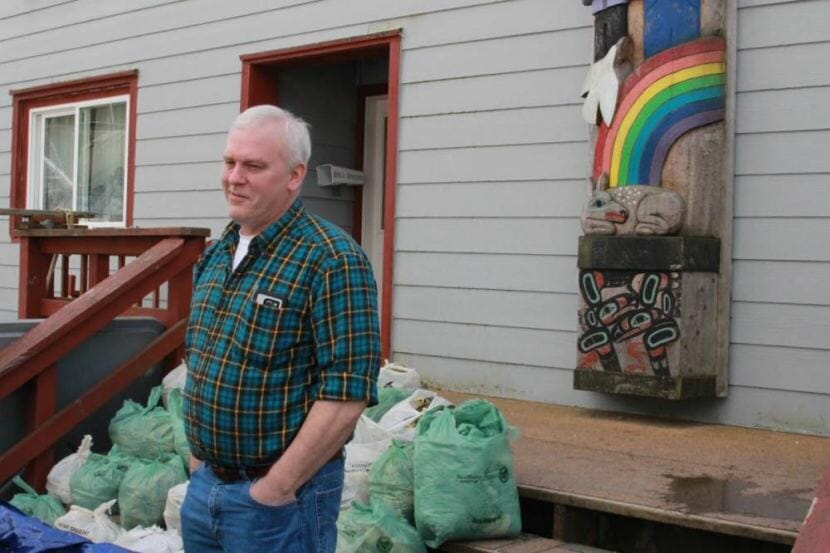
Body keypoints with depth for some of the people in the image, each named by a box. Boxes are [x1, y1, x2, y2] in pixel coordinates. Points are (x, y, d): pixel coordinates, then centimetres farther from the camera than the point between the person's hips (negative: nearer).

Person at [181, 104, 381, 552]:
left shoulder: (332, 260, -18)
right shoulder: (214, 255, 8)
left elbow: (346, 395, -22)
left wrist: (276, 489, -19)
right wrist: (196, 457, 10)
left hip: (280, 497, -7)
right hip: (203, 485, 7)